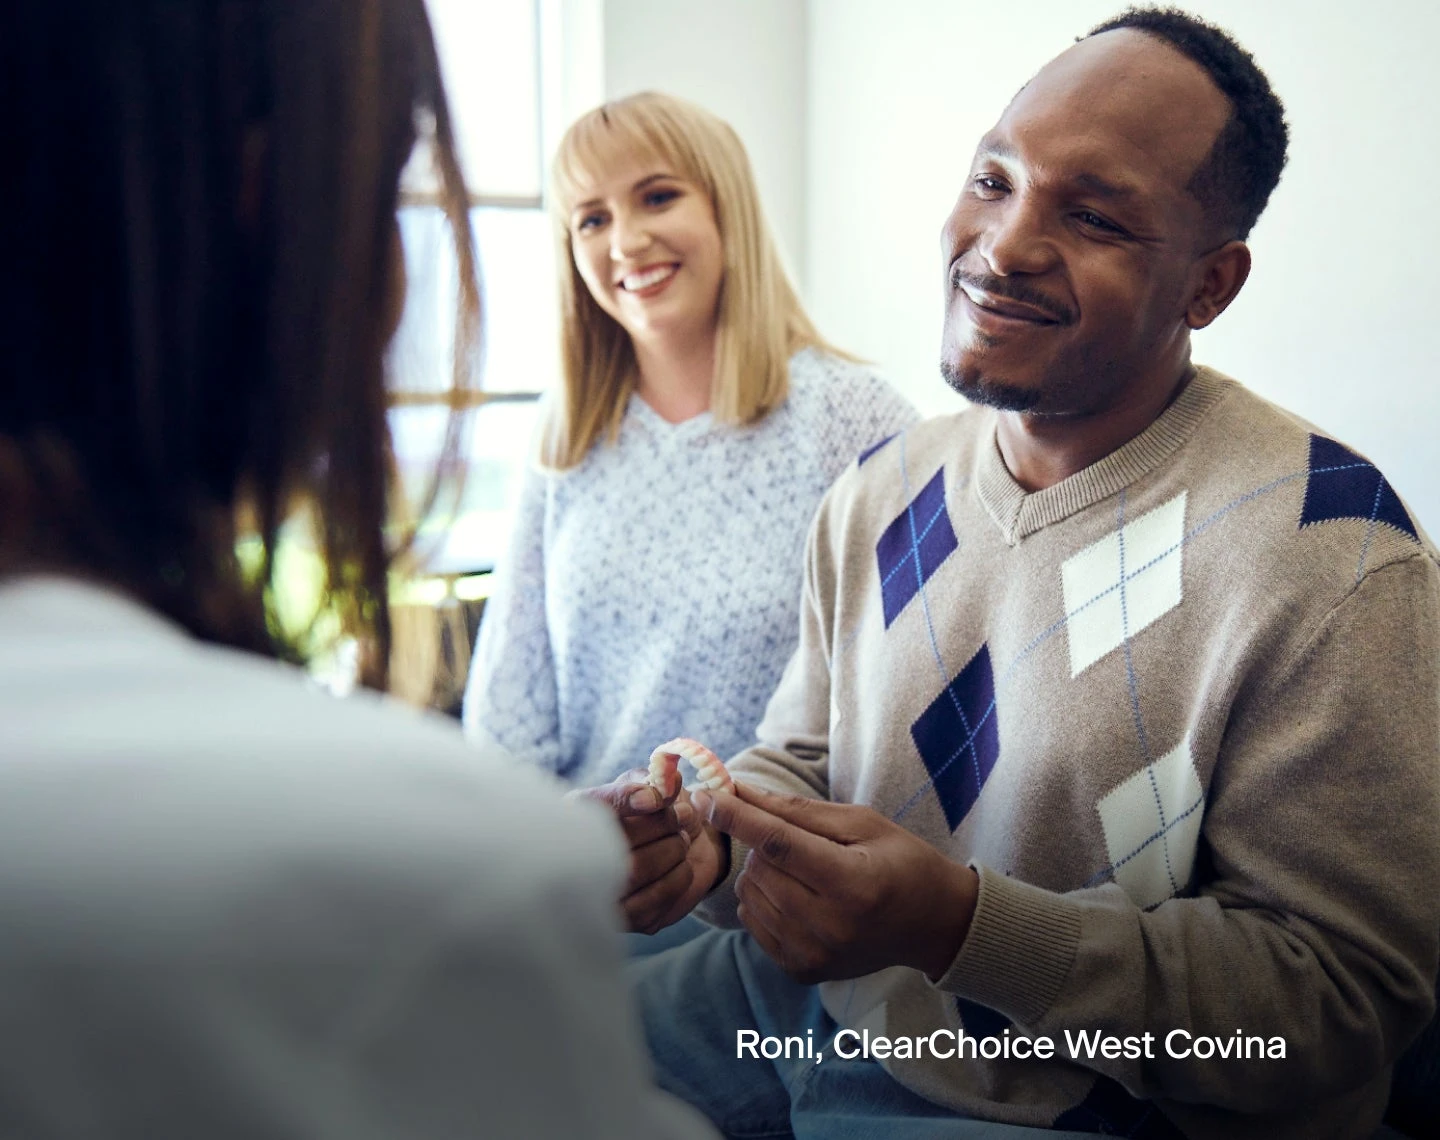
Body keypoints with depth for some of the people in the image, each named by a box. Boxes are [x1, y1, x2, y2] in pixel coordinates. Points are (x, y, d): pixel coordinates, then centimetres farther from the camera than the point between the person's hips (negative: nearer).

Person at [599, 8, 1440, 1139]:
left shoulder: (1329, 562, -21)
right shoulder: (879, 492, 0)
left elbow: (1344, 999, -20)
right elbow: (802, 758, 9)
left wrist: (961, 924, -32)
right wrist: (711, 834, -15)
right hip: (801, 1004, 6)